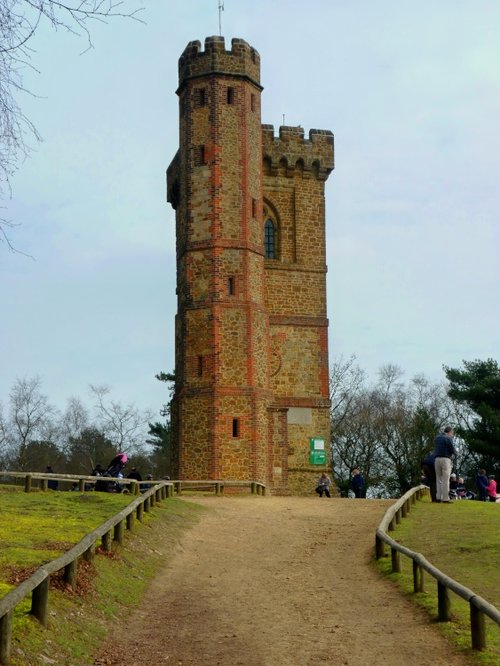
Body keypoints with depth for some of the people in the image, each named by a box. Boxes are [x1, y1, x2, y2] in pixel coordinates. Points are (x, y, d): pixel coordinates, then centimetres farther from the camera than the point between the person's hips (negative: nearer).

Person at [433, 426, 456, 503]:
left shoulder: (437, 437, 15)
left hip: (437, 459, 6)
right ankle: (445, 498, -5)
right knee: (445, 480, -3)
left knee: (439, 479, 10)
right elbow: (452, 450, -10)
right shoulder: (448, 438, -5)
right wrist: (455, 453, 13)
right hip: (446, 459, -6)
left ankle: (438, 497, 5)